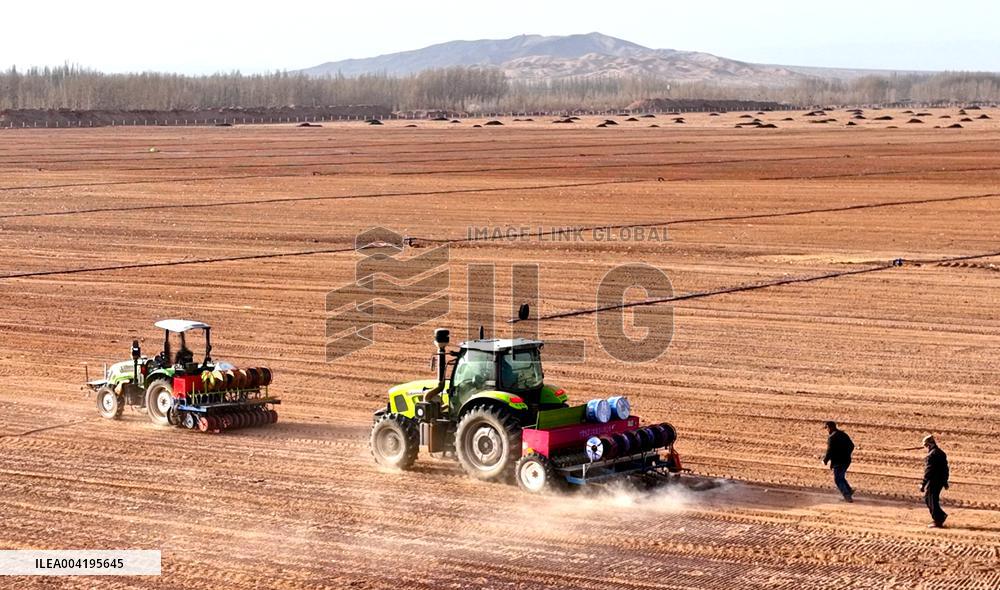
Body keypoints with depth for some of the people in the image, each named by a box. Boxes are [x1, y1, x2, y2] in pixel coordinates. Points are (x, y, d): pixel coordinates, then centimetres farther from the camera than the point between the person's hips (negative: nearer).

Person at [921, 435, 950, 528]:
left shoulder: (931, 455, -16)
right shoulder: (942, 453, 12)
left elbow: (928, 471, -18)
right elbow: (945, 469, 18)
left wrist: (923, 484, -15)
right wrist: (945, 482, 25)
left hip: (932, 482, -9)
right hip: (940, 481, 9)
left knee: (932, 501, -1)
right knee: (927, 498, 18)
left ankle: (937, 521, 0)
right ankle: (941, 515, 17)